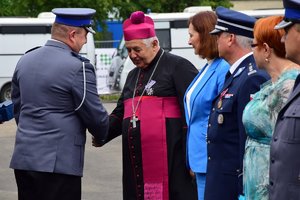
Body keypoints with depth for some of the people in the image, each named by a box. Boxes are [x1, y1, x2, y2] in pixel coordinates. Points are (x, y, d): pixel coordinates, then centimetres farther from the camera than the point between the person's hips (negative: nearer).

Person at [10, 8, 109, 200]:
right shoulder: (78, 67, -12)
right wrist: (101, 135, 14)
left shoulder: (25, 61, 11)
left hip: (22, 159, 7)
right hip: (58, 162, -7)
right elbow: (95, 115, -6)